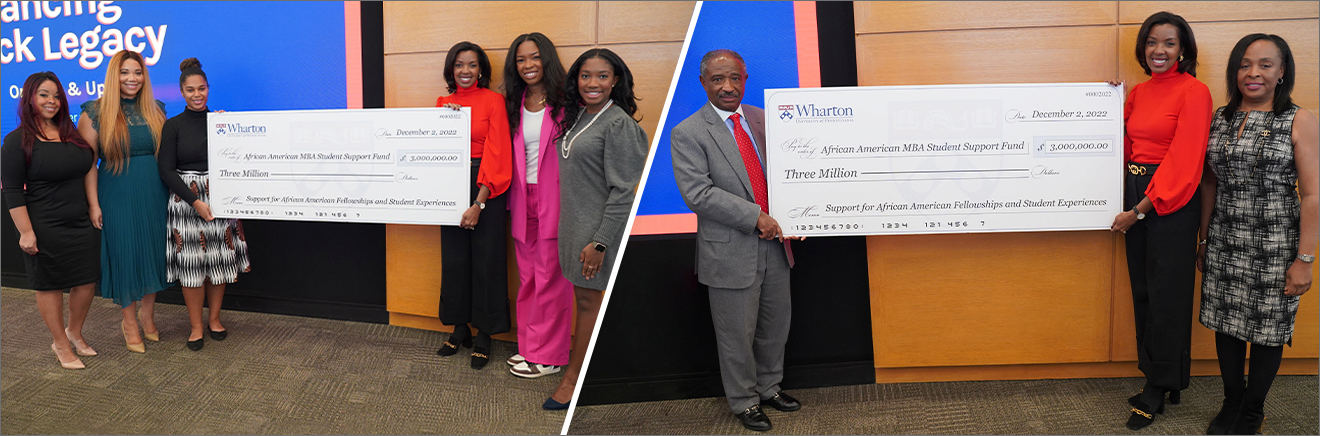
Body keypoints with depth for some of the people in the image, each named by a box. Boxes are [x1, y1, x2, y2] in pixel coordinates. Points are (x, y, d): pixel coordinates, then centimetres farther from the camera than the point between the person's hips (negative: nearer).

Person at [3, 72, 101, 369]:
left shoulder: (71, 134, 9)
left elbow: (88, 167, 22)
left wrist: (94, 205, 13)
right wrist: (26, 232, -15)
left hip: (82, 223, 6)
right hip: (45, 229, -5)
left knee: (87, 281, 9)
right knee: (51, 286, 6)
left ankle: (74, 334, 31)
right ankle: (62, 345, 20)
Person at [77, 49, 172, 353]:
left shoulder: (155, 109, 7)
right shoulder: (95, 112, -5)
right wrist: (93, 203, -10)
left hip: (154, 194, 4)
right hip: (118, 196, -3)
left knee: (153, 252, 11)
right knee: (125, 256, 4)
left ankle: (148, 317, 28)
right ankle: (129, 323, 20)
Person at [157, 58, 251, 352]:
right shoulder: (173, 126, 0)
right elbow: (166, 170, -4)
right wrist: (195, 201, -13)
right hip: (186, 200, -2)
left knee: (220, 258, 6)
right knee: (191, 261, 0)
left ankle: (215, 319, 22)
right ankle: (196, 326, 12)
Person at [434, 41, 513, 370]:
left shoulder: (493, 100, -6)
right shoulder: (444, 102, 10)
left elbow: (496, 154, -12)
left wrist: (479, 203, -17)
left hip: (486, 190, -5)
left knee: (486, 260, 1)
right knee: (454, 258, 9)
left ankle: (484, 335, 13)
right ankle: (459, 328, 23)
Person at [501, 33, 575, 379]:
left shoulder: (564, 102, -5)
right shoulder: (514, 105, 12)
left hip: (554, 199, -5)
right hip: (523, 200, 5)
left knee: (550, 276, -1)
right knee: (527, 276, 11)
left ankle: (548, 355, 8)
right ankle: (530, 346, 22)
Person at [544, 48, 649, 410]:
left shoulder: (619, 124, -15)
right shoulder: (578, 117, 11)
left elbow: (623, 190, -18)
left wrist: (600, 242, -20)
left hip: (598, 227, -8)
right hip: (573, 223, 8)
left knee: (589, 299, 2)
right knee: (582, 295, 13)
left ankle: (574, 378, 12)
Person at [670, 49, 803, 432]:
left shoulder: (763, 119, 7)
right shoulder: (688, 134, -10)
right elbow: (697, 193, -18)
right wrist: (755, 216, -21)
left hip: (774, 243, 6)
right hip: (731, 252, -5)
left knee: (776, 323, 19)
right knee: (737, 333, 7)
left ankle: (769, 387, 40)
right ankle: (744, 402, 27)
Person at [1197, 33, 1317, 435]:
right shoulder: (1220, 119, 6)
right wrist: (1204, 240, 13)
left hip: (1274, 243, -3)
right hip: (1225, 242, 4)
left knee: (1267, 328, 6)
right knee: (1227, 322, 9)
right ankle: (1231, 404, 26)